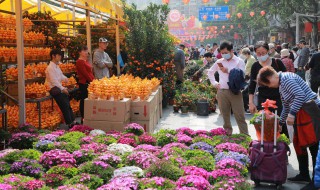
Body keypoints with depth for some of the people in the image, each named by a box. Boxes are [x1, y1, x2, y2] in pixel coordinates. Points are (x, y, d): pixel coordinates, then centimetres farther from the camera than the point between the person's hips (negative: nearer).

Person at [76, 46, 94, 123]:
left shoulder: (86, 61, 17)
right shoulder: (80, 62, -12)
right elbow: (85, 74, -16)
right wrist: (92, 81, -11)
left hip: (89, 83, 9)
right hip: (84, 84, -9)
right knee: (84, 101, -2)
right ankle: (83, 119, 4)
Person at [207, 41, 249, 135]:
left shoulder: (239, 61, 0)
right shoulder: (219, 62, 11)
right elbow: (210, 72, 24)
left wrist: (228, 71, -16)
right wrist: (214, 83, 12)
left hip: (235, 91, -4)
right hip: (222, 92, 4)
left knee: (240, 116, -4)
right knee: (225, 115, 13)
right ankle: (227, 134, 26)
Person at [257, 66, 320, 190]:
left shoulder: (286, 78, -12)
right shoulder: (281, 87, 18)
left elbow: (300, 95, -23)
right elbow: (286, 107, 27)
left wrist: (292, 114, -22)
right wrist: (280, 123, 32)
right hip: (301, 113, 10)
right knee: (298, 143, 15)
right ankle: (304, 174, 26)